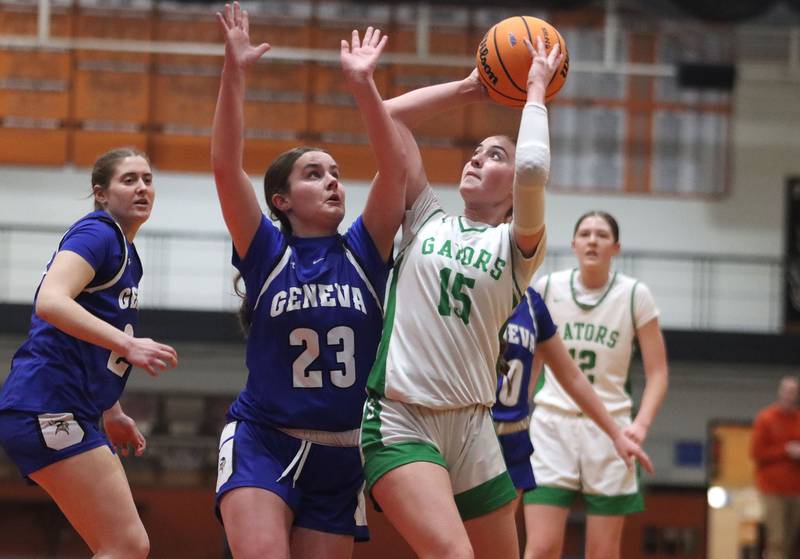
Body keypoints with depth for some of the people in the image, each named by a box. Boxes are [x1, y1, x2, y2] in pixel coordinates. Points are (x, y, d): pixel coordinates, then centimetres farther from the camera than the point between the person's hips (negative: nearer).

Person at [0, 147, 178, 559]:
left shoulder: (123, 250, 22)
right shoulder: (98, 233, -6)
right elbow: (50, 301, -24)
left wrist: (111, 413, 28)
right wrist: (127, 344, -32)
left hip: (69, 416, 10)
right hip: (49, 408, -10)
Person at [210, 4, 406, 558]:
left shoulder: (363, 253, 5)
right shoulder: (267, 255, 1)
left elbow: (394, 169, -7)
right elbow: (226, 166, -11)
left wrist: (364, 83, -14)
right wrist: (234, 72, -19)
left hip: (341, 456, 3)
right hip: (262, 444, -3)